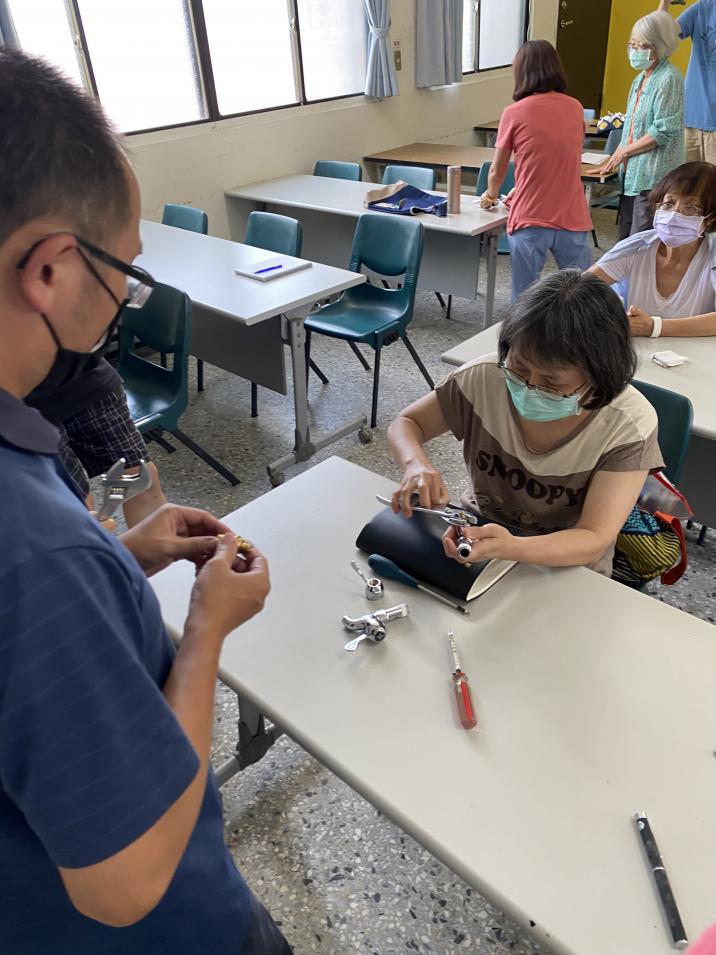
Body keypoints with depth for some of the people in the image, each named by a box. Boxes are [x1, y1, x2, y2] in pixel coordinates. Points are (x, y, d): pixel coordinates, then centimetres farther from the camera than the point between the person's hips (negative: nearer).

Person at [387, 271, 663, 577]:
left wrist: (511, 547, -38)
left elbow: (593, 541, -20)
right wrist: (417, 463, -22)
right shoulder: (484, 377, -14)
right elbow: (407, 424, -1)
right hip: (476, 532, 2)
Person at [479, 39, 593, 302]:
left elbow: (497, 173, 7)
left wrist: (491, 195, 29)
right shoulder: (575, 108, 8)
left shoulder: (515, 113, -3)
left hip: (530, 220, -3)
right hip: (572, 219, 3)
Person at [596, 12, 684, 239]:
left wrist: (623, 152, -8)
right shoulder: (641, 78, 16)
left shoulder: (669, 78, -9)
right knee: (625, 236, 11)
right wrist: (614, 160, 11)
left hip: (654, 175, -8)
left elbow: (663, 131, -15)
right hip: (632, 170, 8)